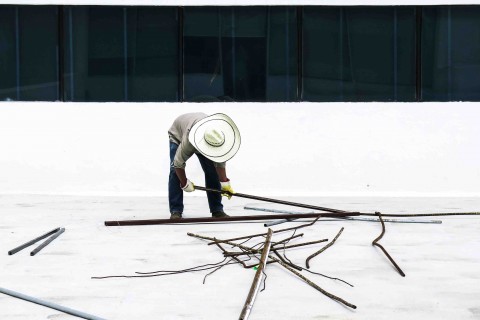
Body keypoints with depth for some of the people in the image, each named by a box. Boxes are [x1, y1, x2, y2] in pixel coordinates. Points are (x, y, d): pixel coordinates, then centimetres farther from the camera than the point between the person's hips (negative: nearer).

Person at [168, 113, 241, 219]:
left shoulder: (219, 135, -34)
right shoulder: (188, 140, -47)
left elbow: (220, 161, -21)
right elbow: (179, 163, -34)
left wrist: (225, 183, -25)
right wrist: (185, 184, -22)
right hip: (178, 135, -3)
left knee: (212, 171, -8)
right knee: (175, 171, -20)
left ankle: (217, 210, -2)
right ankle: (176, 211, -12)